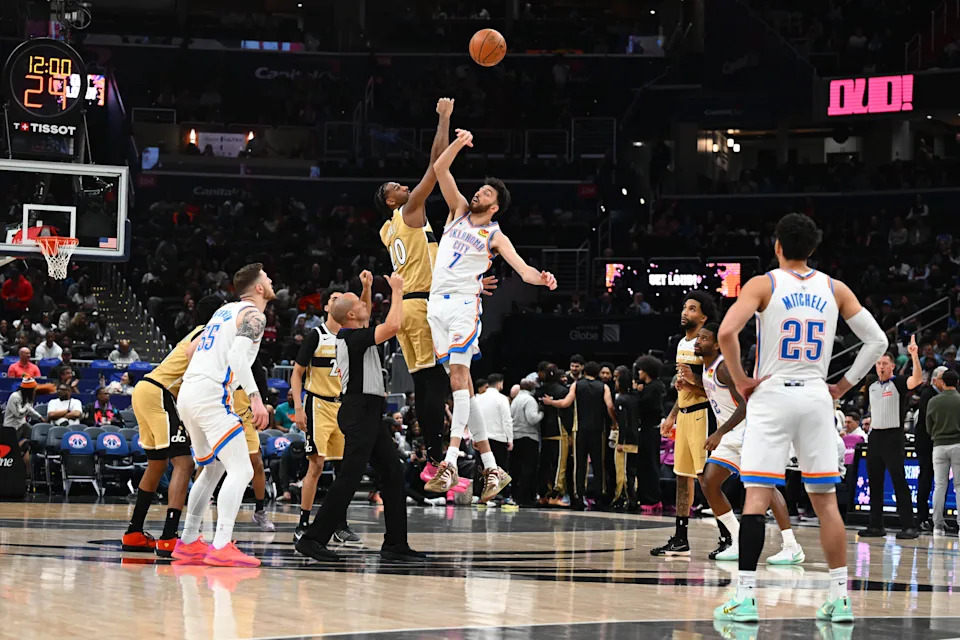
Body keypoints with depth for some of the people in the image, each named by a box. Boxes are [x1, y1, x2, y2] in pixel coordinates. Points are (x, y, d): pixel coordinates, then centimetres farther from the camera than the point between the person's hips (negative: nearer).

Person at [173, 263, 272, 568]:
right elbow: (237, 355, -19)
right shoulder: (253, 314, -4)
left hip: (188, 394, 9)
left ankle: (188, 542, 22)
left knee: (213, 469, 22)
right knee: (241, 470, -11)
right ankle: (221, 547, -22)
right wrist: (255, 397, -24)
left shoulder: (226, 309, 22)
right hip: (212, 394, -9)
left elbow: (193, 349, 26)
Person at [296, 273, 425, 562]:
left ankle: (395, 544, 10)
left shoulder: (350, 335, 14)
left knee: (392, 474, 9)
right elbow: (393, 326, -26)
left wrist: (367, 288, 21)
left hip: (370, 412, 10)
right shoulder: (353, 338, -14)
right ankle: (313, 538, -12)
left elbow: (366, 319, 36)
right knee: (349, 477, -13)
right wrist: (397, 292, -12)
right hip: (360, 411, -10)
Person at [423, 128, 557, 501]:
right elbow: (439, 170, 8)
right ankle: (491, 467, 7)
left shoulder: (495, 236, 3)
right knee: (459, 383, 4)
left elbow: (521, 268, -8)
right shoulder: (459, 210, 15)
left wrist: (541, 278, -29)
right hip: (436, 302, 5)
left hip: (463, 303, -5)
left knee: (459, 374, -18)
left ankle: (450, 463, -25)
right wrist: (459, 143, -6)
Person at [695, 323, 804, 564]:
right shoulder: (707, 368, 11)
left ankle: (792, 547, -23)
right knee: (708, 483, 4)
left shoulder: (725, 366, -18)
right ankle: (739, 543, 9)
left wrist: (720, 433, -27)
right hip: (731, 436, 10)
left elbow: (746, 403, -24)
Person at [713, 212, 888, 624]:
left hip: (772, 394, -3)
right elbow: (877, 341, 5)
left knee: (756, 496, -5)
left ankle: (745, 598, -12)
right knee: (825, 500, 8)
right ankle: (840, 600, 7)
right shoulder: (835, 289, 7)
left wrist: (740, 381, -7)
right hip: (816, 397, 3)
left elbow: (726, 332, -18)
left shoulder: (764, 284, -3)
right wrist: (845, 385, 12)